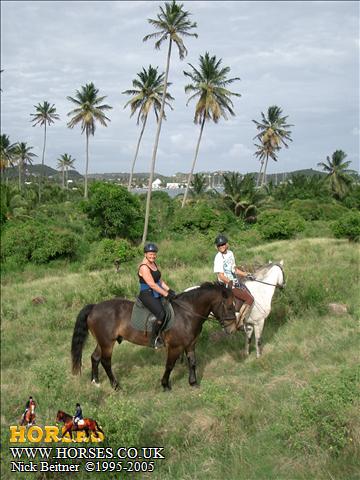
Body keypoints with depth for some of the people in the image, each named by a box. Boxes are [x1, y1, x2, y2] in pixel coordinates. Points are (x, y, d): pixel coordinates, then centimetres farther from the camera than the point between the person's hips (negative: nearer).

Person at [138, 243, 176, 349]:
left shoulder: (154, 264, 11)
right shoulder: (144, 267, -17)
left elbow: (160, 280, 17)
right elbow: (152, 285, -22)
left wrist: (169, 290, 3)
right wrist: (166, 294, -20)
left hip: (157, 294, 10)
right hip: (147, 295, -10)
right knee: (161, 314, -27)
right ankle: (153, 339, -13)